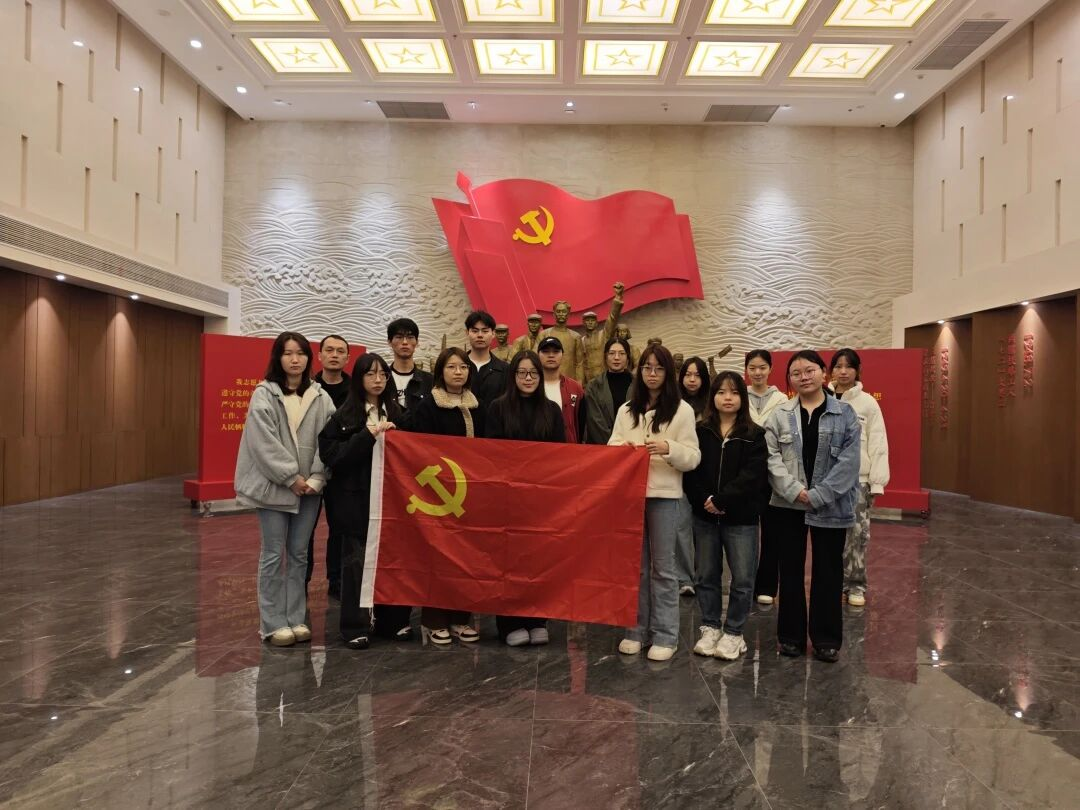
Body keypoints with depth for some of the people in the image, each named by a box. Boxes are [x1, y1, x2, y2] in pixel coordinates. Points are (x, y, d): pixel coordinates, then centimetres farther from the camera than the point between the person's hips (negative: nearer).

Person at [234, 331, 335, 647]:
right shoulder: (264, 394, -4)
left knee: (299, 554, 10)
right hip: (274, 485, -3)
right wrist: (291, 477, -14)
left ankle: (296, 618, 19)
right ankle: (273, 623, 11)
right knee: (274, 555, 3)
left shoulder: (320, 396, 5)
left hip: (308, 486, 3)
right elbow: (264, 442, -11)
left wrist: (316, 477, -10)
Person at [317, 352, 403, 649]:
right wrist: (368, 435, -17)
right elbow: (331, 455, -11)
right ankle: (354, 627, 12)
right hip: (356, 497, -3)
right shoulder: (344, 415, -1)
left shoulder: (396, 411, 9)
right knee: (357, 560, 1)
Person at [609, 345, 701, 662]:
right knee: (636, 564, 9)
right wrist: (621, 448, -13)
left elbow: (693, 458, -3)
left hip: (664, 494, -3)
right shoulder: (626, 410, 11)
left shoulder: (682, 410, 0)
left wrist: (669, 449, -22)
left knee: (662, 566, 2)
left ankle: (665, 634, 11)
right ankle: (637, 629, 20)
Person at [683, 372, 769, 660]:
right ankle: (710, 628, 25)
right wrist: (704, 500, -16)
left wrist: (720, 500, -18)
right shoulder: (700, 431, 5)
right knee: (707, 576, 11)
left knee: (742, 579, 3)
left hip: (741, 518, -2)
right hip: (704, 516, 2)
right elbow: (689, 470, -1)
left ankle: (733, 633, 17)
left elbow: (752, 476, -12)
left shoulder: (754, 435, -2)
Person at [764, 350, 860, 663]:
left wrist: (818, 496, -16)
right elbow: (771, 457, -3)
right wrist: (795, 490, -16)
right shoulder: (779, 415, 5)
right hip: (788, 505, 1)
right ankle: (791, 634, 21)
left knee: (828, 572, 7)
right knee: (791, 570, 9)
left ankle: (827, 638, 20)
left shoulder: (845, 414, 1)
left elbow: (848, 461, -7)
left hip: (831, 507, -1)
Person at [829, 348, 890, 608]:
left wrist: (878, 481, -7)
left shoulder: (868, 403, -1)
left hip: (858, 477, -1)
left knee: (858, 532, 1)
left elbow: (878, 443, -3)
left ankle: (856, 584, 14)